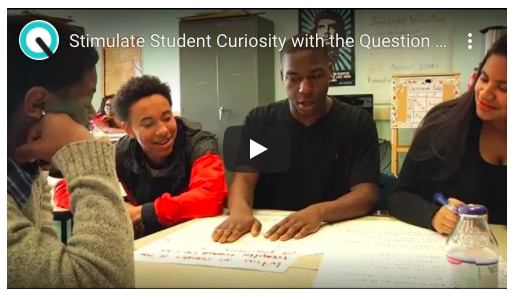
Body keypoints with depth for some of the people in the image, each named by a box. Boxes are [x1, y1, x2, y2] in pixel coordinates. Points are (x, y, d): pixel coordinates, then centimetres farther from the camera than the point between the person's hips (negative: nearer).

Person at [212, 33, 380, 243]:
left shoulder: (358, 123, -2)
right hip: (268, 233, 1)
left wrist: (320, 212, -30)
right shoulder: (259, 121, 4)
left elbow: (367, 194, -11)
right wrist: (240, 210, -28)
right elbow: (243, 179, -5)